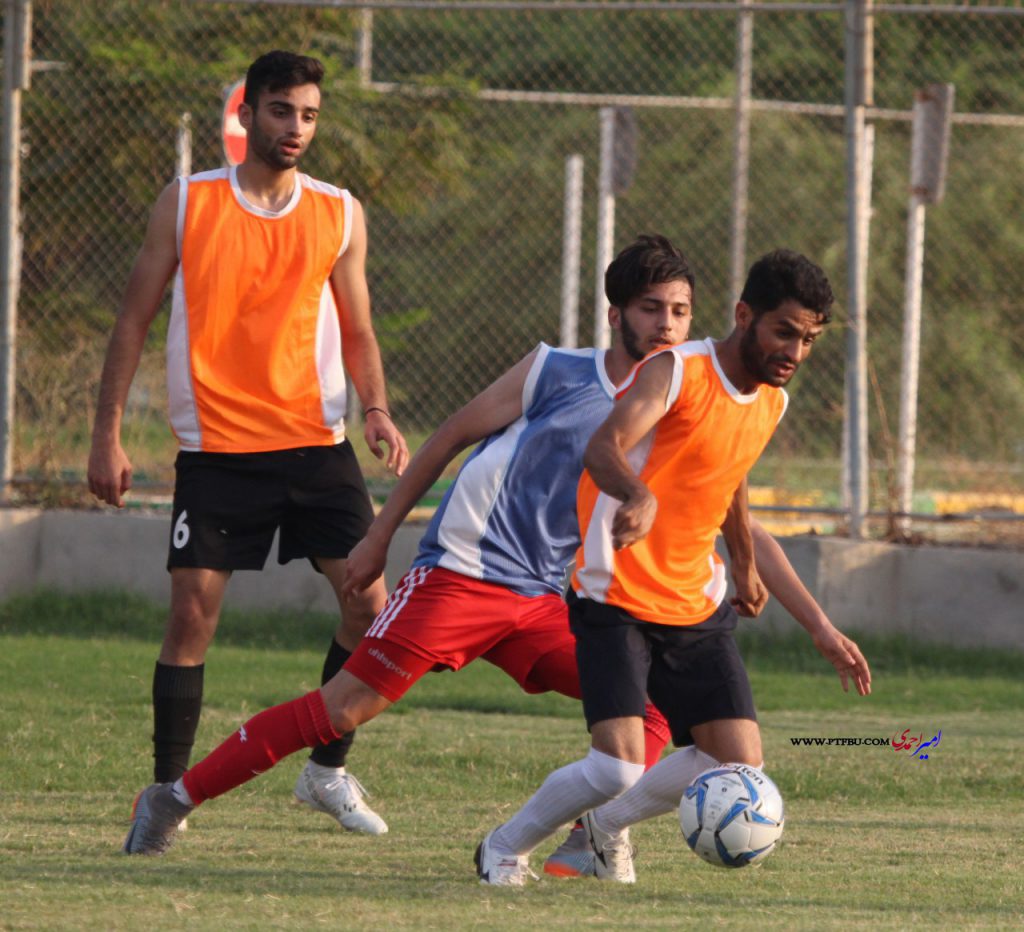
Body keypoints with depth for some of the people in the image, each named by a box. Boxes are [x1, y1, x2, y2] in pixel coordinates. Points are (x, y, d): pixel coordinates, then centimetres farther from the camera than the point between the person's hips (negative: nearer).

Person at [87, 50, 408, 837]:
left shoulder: (340, 215, 6)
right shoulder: (186, 203, 1)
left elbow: (357, 331, 12)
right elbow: (135, 319, 5)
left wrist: (376, 410, -7)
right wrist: (107, 435, 0)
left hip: (315, 445, 2)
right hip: (215, 447, -2)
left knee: (369, 601, -7)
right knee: (192, 615, -5)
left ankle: (328, 770, 11)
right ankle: (165, 792, 6)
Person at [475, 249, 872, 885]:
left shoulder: (772, 403, 9)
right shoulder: (676, 372, -15)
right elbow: (604, 446, -35)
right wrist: (640, 497, -57)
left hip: (698, 611, 7)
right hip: (616, 602, -7)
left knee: (741, 771, -6)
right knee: (617, 769, -21)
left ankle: (606, 821, 22)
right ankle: (504, 847, 8)